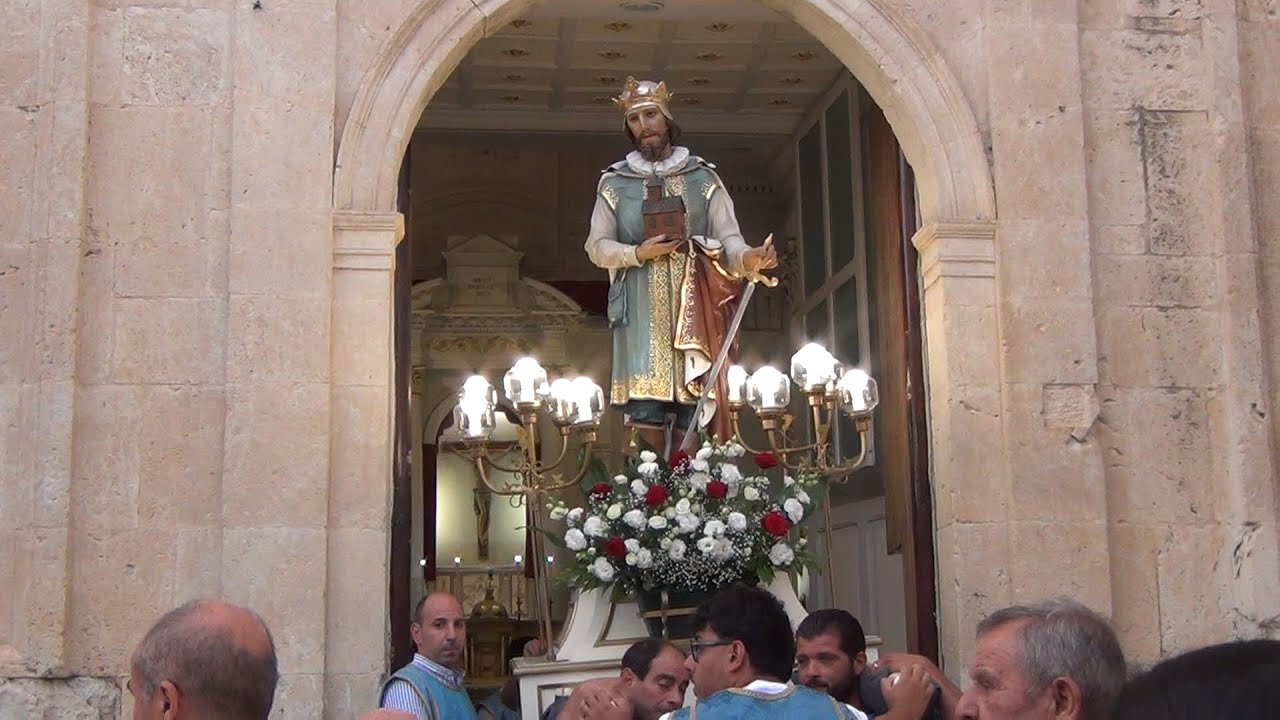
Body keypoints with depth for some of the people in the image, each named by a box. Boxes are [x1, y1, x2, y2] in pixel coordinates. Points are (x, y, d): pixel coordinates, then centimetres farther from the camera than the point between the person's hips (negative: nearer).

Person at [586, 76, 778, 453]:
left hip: (694, 308, 1)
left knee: (694, 410, -4)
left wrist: (748, 257, -21)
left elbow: (728, 236, 2)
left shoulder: (703, 177, 8)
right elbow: (597, 246, 8)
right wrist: (638, 254, -11)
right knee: (645, 412, -9)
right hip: (642, 312, 0)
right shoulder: (615, 182, 9)